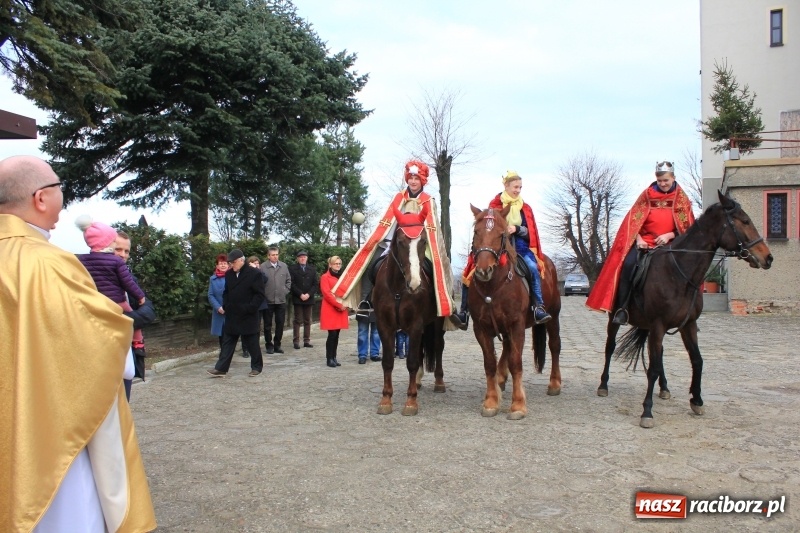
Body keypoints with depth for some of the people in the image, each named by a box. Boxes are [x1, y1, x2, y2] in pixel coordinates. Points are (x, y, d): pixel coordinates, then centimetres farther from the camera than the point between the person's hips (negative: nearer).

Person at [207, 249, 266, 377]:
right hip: (231, 315, 6)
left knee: (251, 343, 5)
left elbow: (260, 295, -12)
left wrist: (249, 308, -18)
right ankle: (221, 368, 9)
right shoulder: (229, 274, 9)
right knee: (227, 342, 7)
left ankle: (257, 367, 19)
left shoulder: (254, 274, -11)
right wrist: (225, 306, 5)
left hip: (248, 317, -6)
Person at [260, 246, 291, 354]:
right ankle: (269, 345, 18)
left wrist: (285, 291, 5)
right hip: (268, 301, -3)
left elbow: (288, 280, 13)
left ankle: (277, 345, 19)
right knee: (267, 324, 7)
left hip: (281, 300, 3)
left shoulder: (284, 266, 4)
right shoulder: (263, 267, -8)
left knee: (280, 324, 7)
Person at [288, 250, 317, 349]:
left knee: (307, 321, 6)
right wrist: (300, 294, -13)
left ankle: (307, 341, 9)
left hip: (309, 299, 3)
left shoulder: (312, 269, 11)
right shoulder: (292, 269, 1)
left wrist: (308, 294, -8)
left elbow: (315, 284, 6)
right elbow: (292, 284, -6)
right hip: (297, 299, -3)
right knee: (297, 321, -1)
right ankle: (296, 341, 2)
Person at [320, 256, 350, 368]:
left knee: (336, 334, 7)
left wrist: (345, 304, 0)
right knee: (332, 334, -8)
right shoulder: (325, 277, -4)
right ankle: (329, 359, -1)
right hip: (330, 310, -6)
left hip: (341, 310, 6)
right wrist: (339, 305, -15)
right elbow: (327, 294, -12)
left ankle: (334, 357, 13)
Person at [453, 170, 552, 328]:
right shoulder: (495, 204, 5)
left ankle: (538, 307, -22)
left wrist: (516, 229, -16)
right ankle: (464, 311, -10)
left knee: (533, 267, -29)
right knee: (470, 273, -15)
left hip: (519, 245, 0)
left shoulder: (525, 208, 8)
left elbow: (530, 232, 3)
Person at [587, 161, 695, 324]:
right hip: (644, 241, 0)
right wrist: (638, 239, -9)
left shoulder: (681, 198, 6)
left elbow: (687, 226, 5)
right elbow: (634, 221, 7)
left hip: (670, 243, 0)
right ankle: (622, 308, -21)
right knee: (628, 264, -26)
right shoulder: (647, 195, 7)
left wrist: (669, 235, -12)